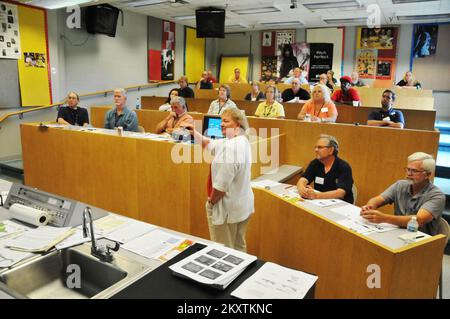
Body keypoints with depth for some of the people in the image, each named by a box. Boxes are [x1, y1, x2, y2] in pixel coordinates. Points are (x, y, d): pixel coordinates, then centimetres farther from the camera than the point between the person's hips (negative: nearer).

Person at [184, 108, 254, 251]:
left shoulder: (231, 147, -27)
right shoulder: (240, 141, 6)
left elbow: (221, 184, -26)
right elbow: (209, 144, 15)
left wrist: (210, 201, -11)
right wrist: (194, 133, 4)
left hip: (227, 208, -10)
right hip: (243, 205, 10)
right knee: (239, 247, 22)